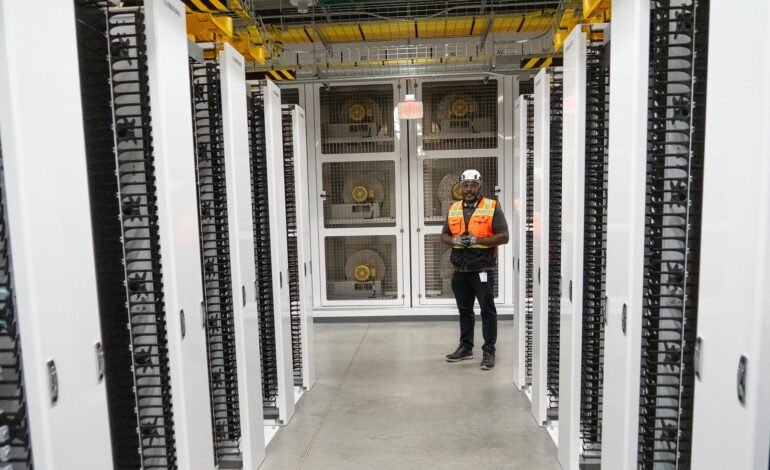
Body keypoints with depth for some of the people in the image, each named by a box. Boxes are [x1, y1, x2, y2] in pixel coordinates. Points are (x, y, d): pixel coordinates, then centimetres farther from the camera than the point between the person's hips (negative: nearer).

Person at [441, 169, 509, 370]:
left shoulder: (492, 207, -4)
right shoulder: (453, 209, 11)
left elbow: (503, 236, -9)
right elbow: (444, 235, 15)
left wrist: (476, 240, -19)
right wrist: (455, 241, -8)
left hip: (482, 269, -5)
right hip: (460, 270, 5)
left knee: (487, 311, 2)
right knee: (464, 310, 15)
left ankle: (489, 351, 12)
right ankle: (465, 348, 28)